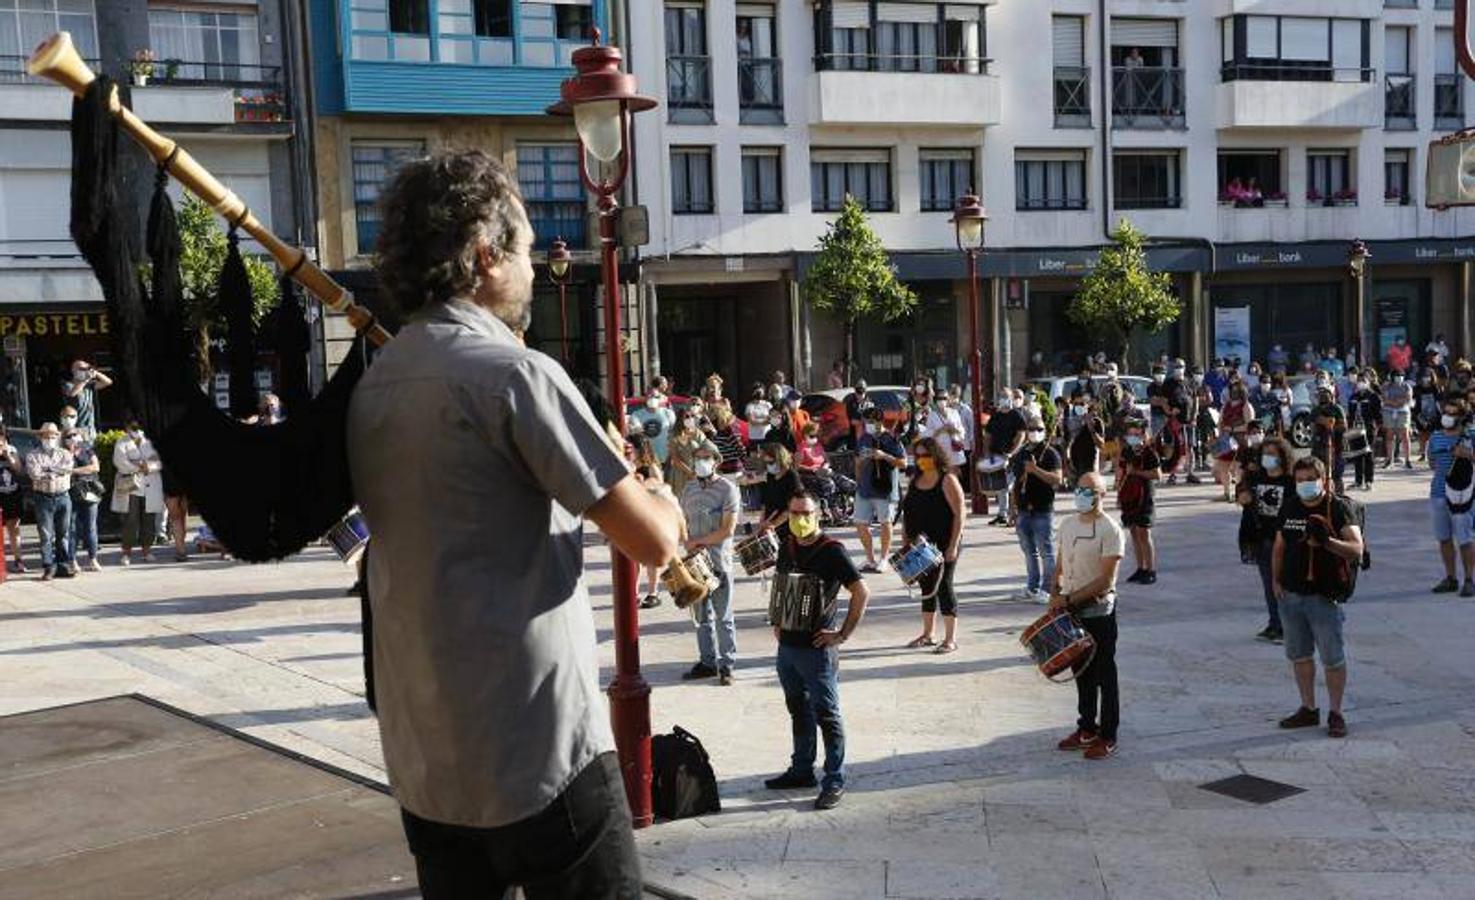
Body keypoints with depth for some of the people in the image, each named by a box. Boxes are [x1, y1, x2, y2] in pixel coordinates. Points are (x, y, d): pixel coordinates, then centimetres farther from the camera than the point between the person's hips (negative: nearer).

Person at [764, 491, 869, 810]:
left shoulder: (831, 551, -13)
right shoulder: (786, 548, 8)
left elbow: (861, 592, -15)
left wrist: (843, 634, -14)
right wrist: (777, 623, 14)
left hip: (817, 649, -7)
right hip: (787, 646, 7)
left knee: (827, 716, 1)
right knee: (799, 711, 19)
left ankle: (835, 781, 9)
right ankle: (801, 770, 32)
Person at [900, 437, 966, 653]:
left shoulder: (947, 481, -10)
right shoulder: (915, 481, 10)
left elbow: (959, 515, -13)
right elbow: (907, 513, 16)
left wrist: (953, 546, -17)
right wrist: (905, 542, 10)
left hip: (942, 546, -6)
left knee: (943, 586, -4)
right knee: (926, 587, 13)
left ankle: (950, 639, 4)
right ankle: (927, 635, 24)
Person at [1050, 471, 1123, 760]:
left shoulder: (1109, 530, -15)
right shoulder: (1067, 524, 7)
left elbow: (1105, 580, -18)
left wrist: (1069, 599, -18)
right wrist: (1055, 594, -2)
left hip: (1099, 612, -7)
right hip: (1071, 611, 7)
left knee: (1104, 675, 4)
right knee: (1082, 673, 16)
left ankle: (1108, 737, 14)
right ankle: (1087, 729, 29)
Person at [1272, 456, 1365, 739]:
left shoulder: (1337, 508, -8)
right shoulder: (1289, 507, 8)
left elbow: (1356, 549, -17)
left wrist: (1327, 541, -32)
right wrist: (1276, 580, 9)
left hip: (1324, 596, -5)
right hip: (1290, 594, 6)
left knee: (1333, 657, 1)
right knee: (1299, 655, 14)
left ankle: (1335, 713, 14)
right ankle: (1309, 709, 27)